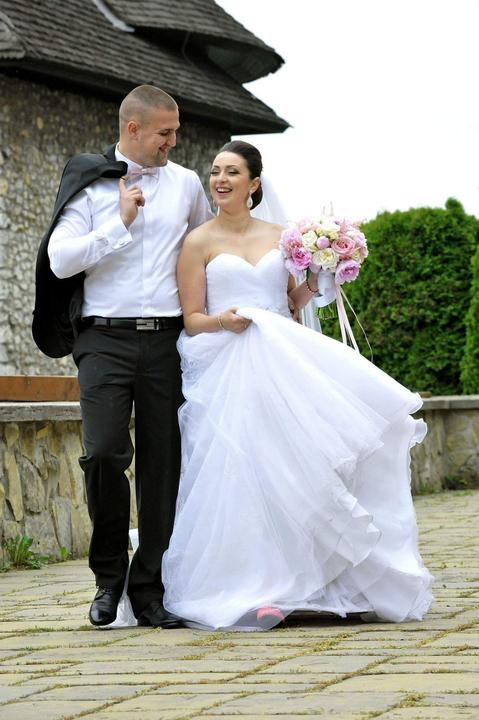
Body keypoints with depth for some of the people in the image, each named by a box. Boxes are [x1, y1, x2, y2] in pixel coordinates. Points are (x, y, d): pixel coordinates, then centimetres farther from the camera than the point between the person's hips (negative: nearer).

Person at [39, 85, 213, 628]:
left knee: (163, 466, 1)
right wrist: (120, 223, -8)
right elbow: (60, 260, -5)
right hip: (105, 339, -3)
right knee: (104, 453, -17)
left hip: (166, 341, 3)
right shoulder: (89, 184, 4)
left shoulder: (186, 184, 14)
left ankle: (149, 591, 9)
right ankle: (109, 573, 5)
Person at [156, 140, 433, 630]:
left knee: (295, 466, -12)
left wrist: (312, 286, 0)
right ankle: (248, 591, -15)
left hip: (282, 364, 3)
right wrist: (223, 321, -19)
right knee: (242, 474, -16)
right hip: (227, 369, -3)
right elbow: (191, 319, 2)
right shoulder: (199, 242, 4)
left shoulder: (278, 237, 14)